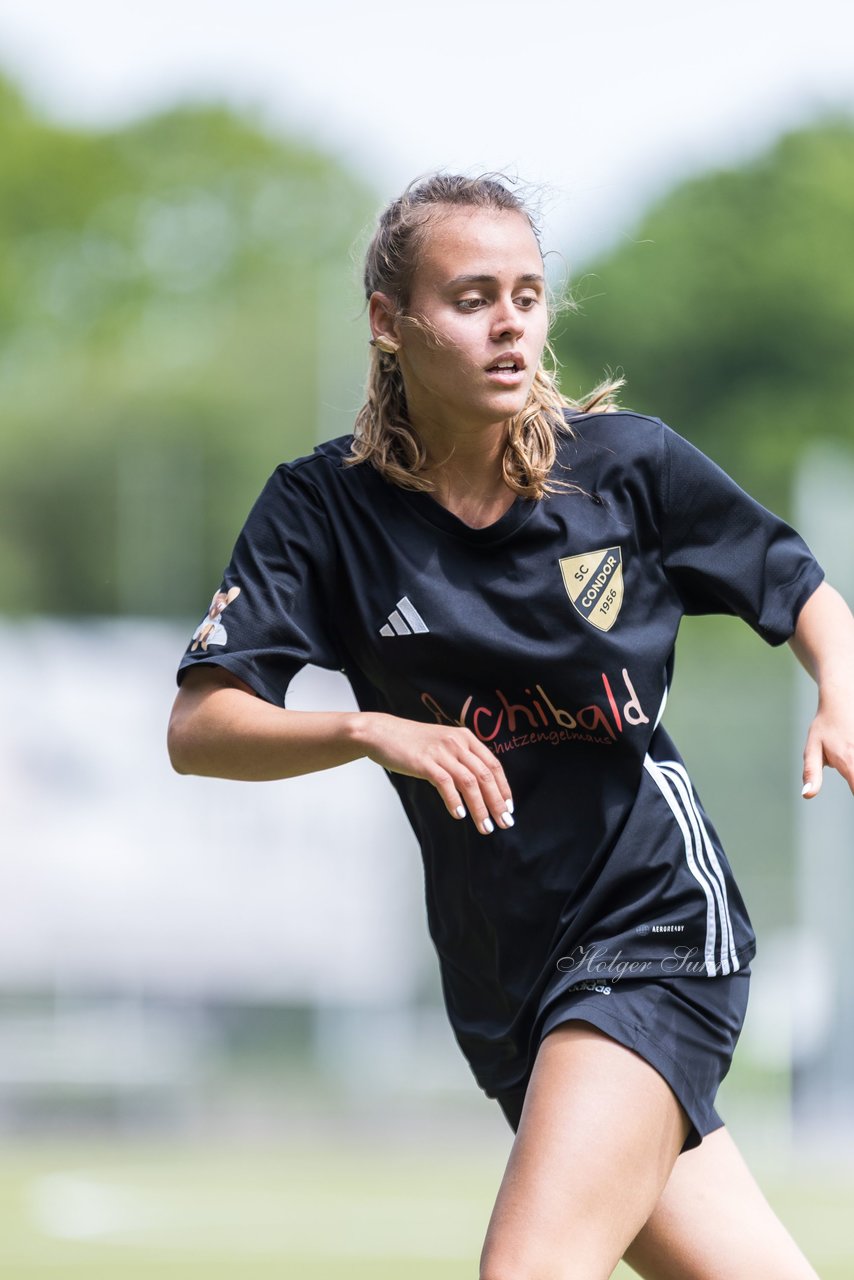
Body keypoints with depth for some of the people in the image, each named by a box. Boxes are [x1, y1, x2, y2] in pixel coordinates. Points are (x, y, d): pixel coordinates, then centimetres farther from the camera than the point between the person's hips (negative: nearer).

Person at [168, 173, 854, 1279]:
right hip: (499, 980, 3)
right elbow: (197, 730, -11)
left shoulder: (627, 463, -5)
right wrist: (370, 732, -28)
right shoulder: (325, 510, -3)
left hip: (655, 923, -3)